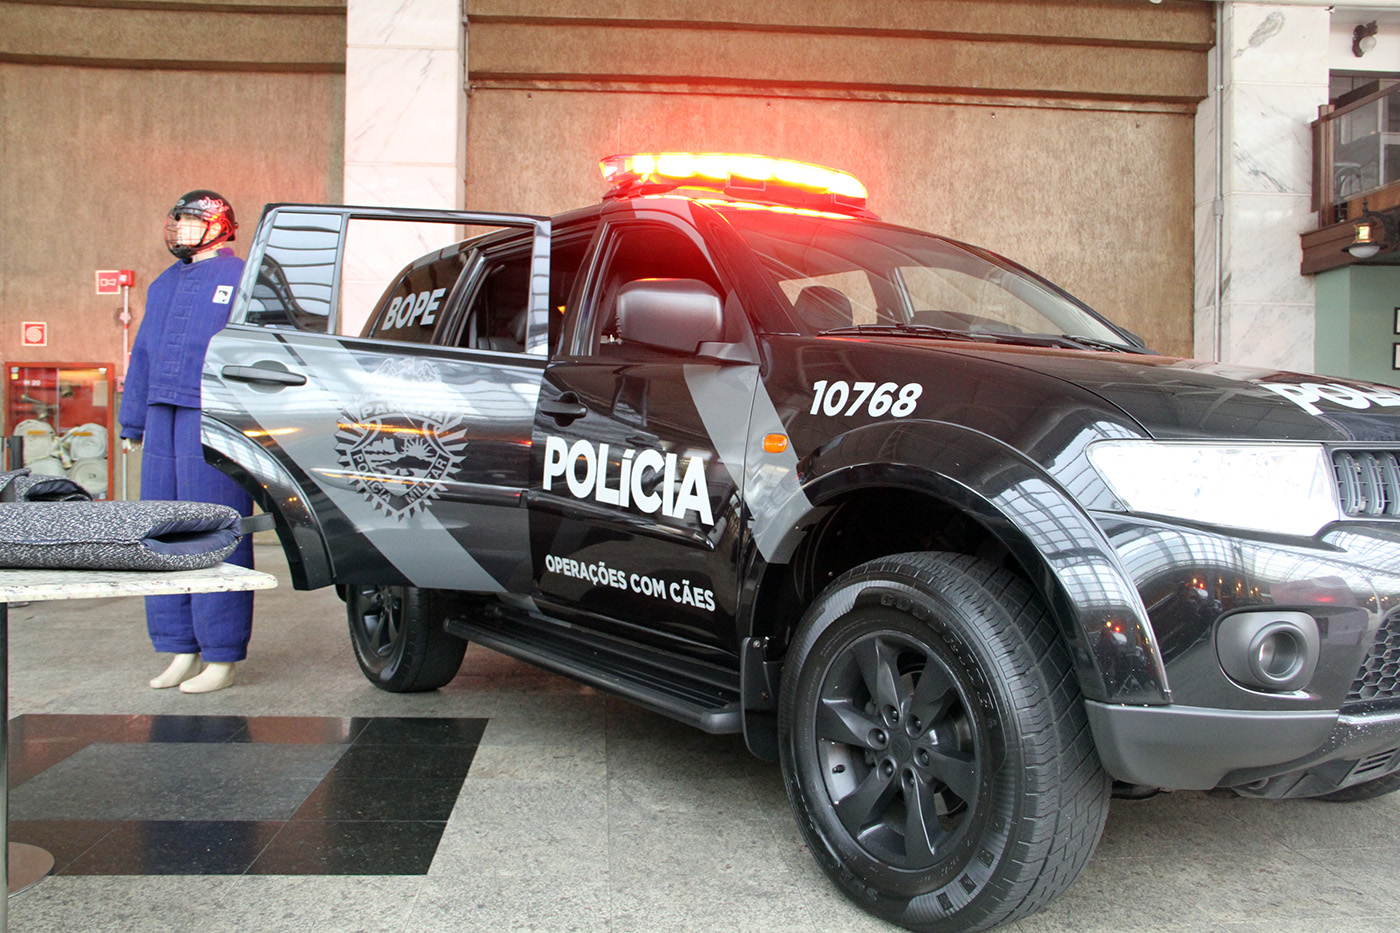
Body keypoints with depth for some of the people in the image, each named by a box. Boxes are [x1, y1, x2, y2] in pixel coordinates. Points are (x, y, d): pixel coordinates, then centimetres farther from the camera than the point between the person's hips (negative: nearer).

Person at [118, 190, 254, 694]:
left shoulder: (242, 279, 0)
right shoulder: (164, 285, 24)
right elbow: (142, 359, 27)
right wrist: (133, 422, 22)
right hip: (163, 421, 8)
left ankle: (221, 657, 0)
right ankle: (182, 652, 17)